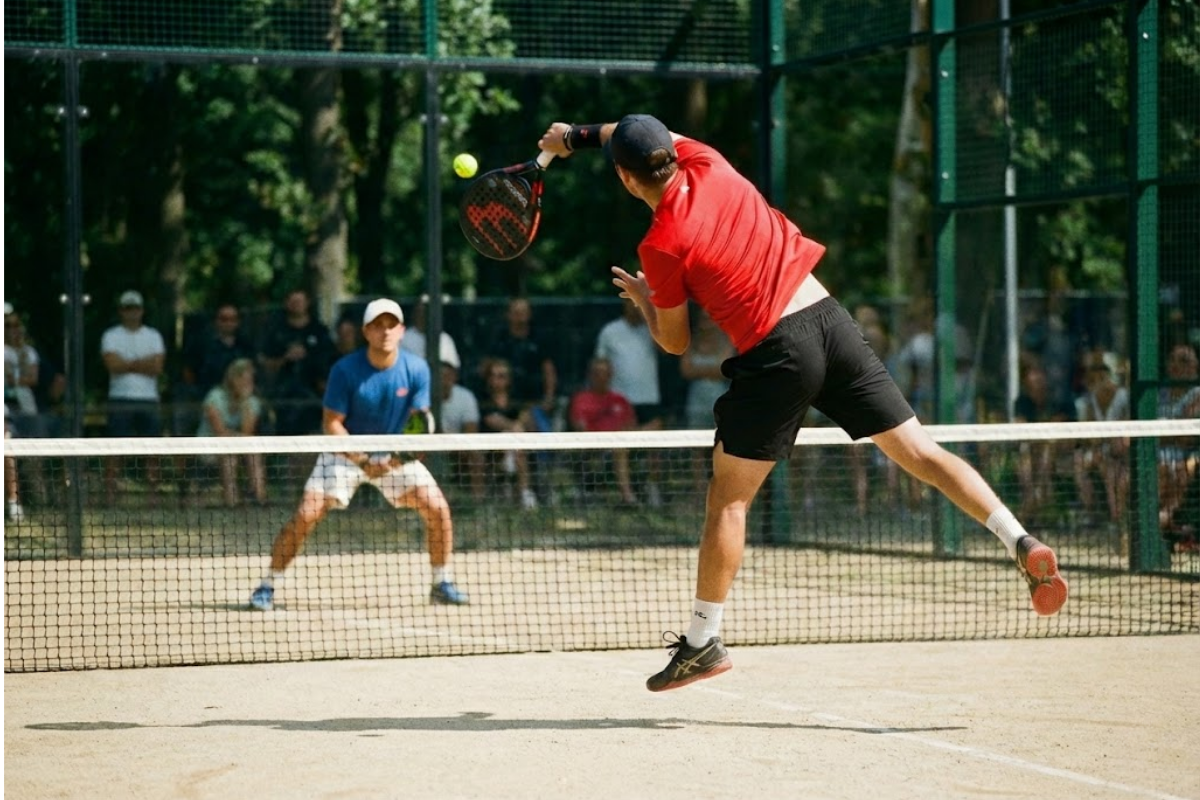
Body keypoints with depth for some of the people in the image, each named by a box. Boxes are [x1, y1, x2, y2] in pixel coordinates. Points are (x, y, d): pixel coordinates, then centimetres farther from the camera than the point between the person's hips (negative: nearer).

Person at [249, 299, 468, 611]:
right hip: (346, 451, -2)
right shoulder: (345, 369, -19)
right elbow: (332, 423, -15)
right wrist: (362, 461, -26)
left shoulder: (417, 369, -13)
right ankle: (267, 587, -5)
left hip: (395, 454, 2)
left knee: (437, 508, -11)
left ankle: (442, 584, 7)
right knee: (306, 515, -17)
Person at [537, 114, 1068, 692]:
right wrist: (579, 135, 34)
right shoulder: (706, 164, 6)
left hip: (776, 353, -6)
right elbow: (647, 132, 30)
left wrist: (642, 298, 23)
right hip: (830, 317, 6)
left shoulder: (660, 245, -8)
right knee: (920, 452, 5)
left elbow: (675, 343, 6)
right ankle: (1023, 545, -5)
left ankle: (702, 643, 11)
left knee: (728, 500, 6)